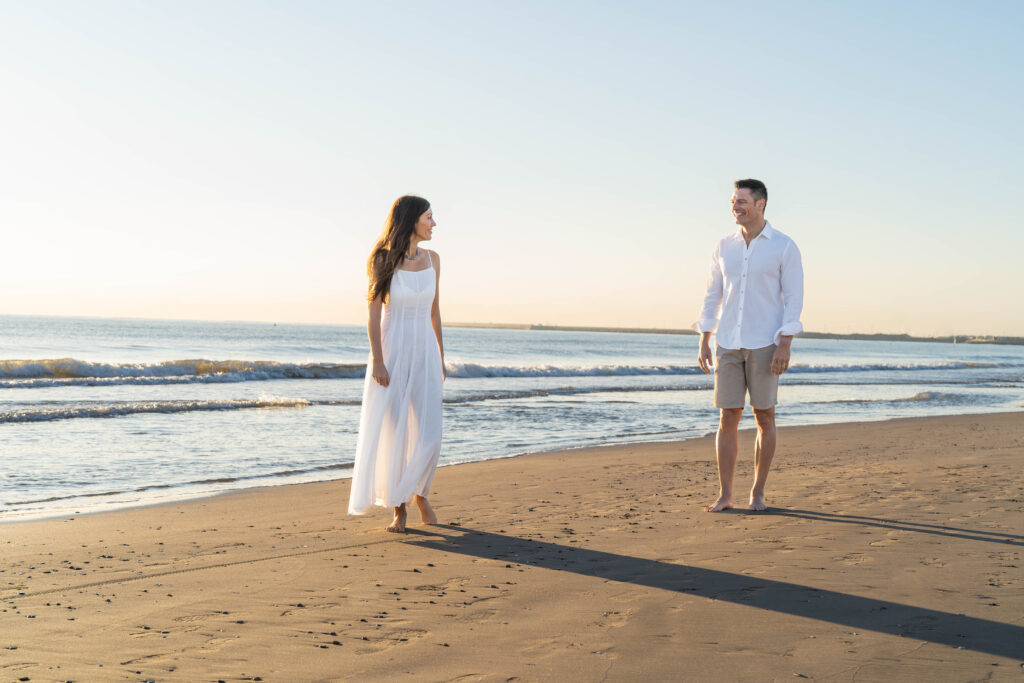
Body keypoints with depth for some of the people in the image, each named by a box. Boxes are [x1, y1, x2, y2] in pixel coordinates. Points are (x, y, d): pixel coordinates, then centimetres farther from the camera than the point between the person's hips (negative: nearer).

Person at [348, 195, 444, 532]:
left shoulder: (432, 259, 7)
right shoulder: (384, 260, -6)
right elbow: (374, 314, -8)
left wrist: (441, 357, 13)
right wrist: (377, 361, -15)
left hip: (424, 352, 4)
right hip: (392, 351, -3)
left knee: (428, 433, -3)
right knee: (392, 432, 0)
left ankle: (420, 492, 23)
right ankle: (398, 508, 12)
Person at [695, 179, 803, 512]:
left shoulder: (784, 247, -4)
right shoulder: (724, 247, 8)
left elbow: (793, 298, -7)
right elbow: (712, 297, 10)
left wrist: (784, 345, -16)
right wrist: (703, 343, 3)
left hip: (765, 345, -3)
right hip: (728, 346, 3)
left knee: (764, 418, 2)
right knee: (728, 419, 1)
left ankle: (758, 493, 13)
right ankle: (724, 495, 7)